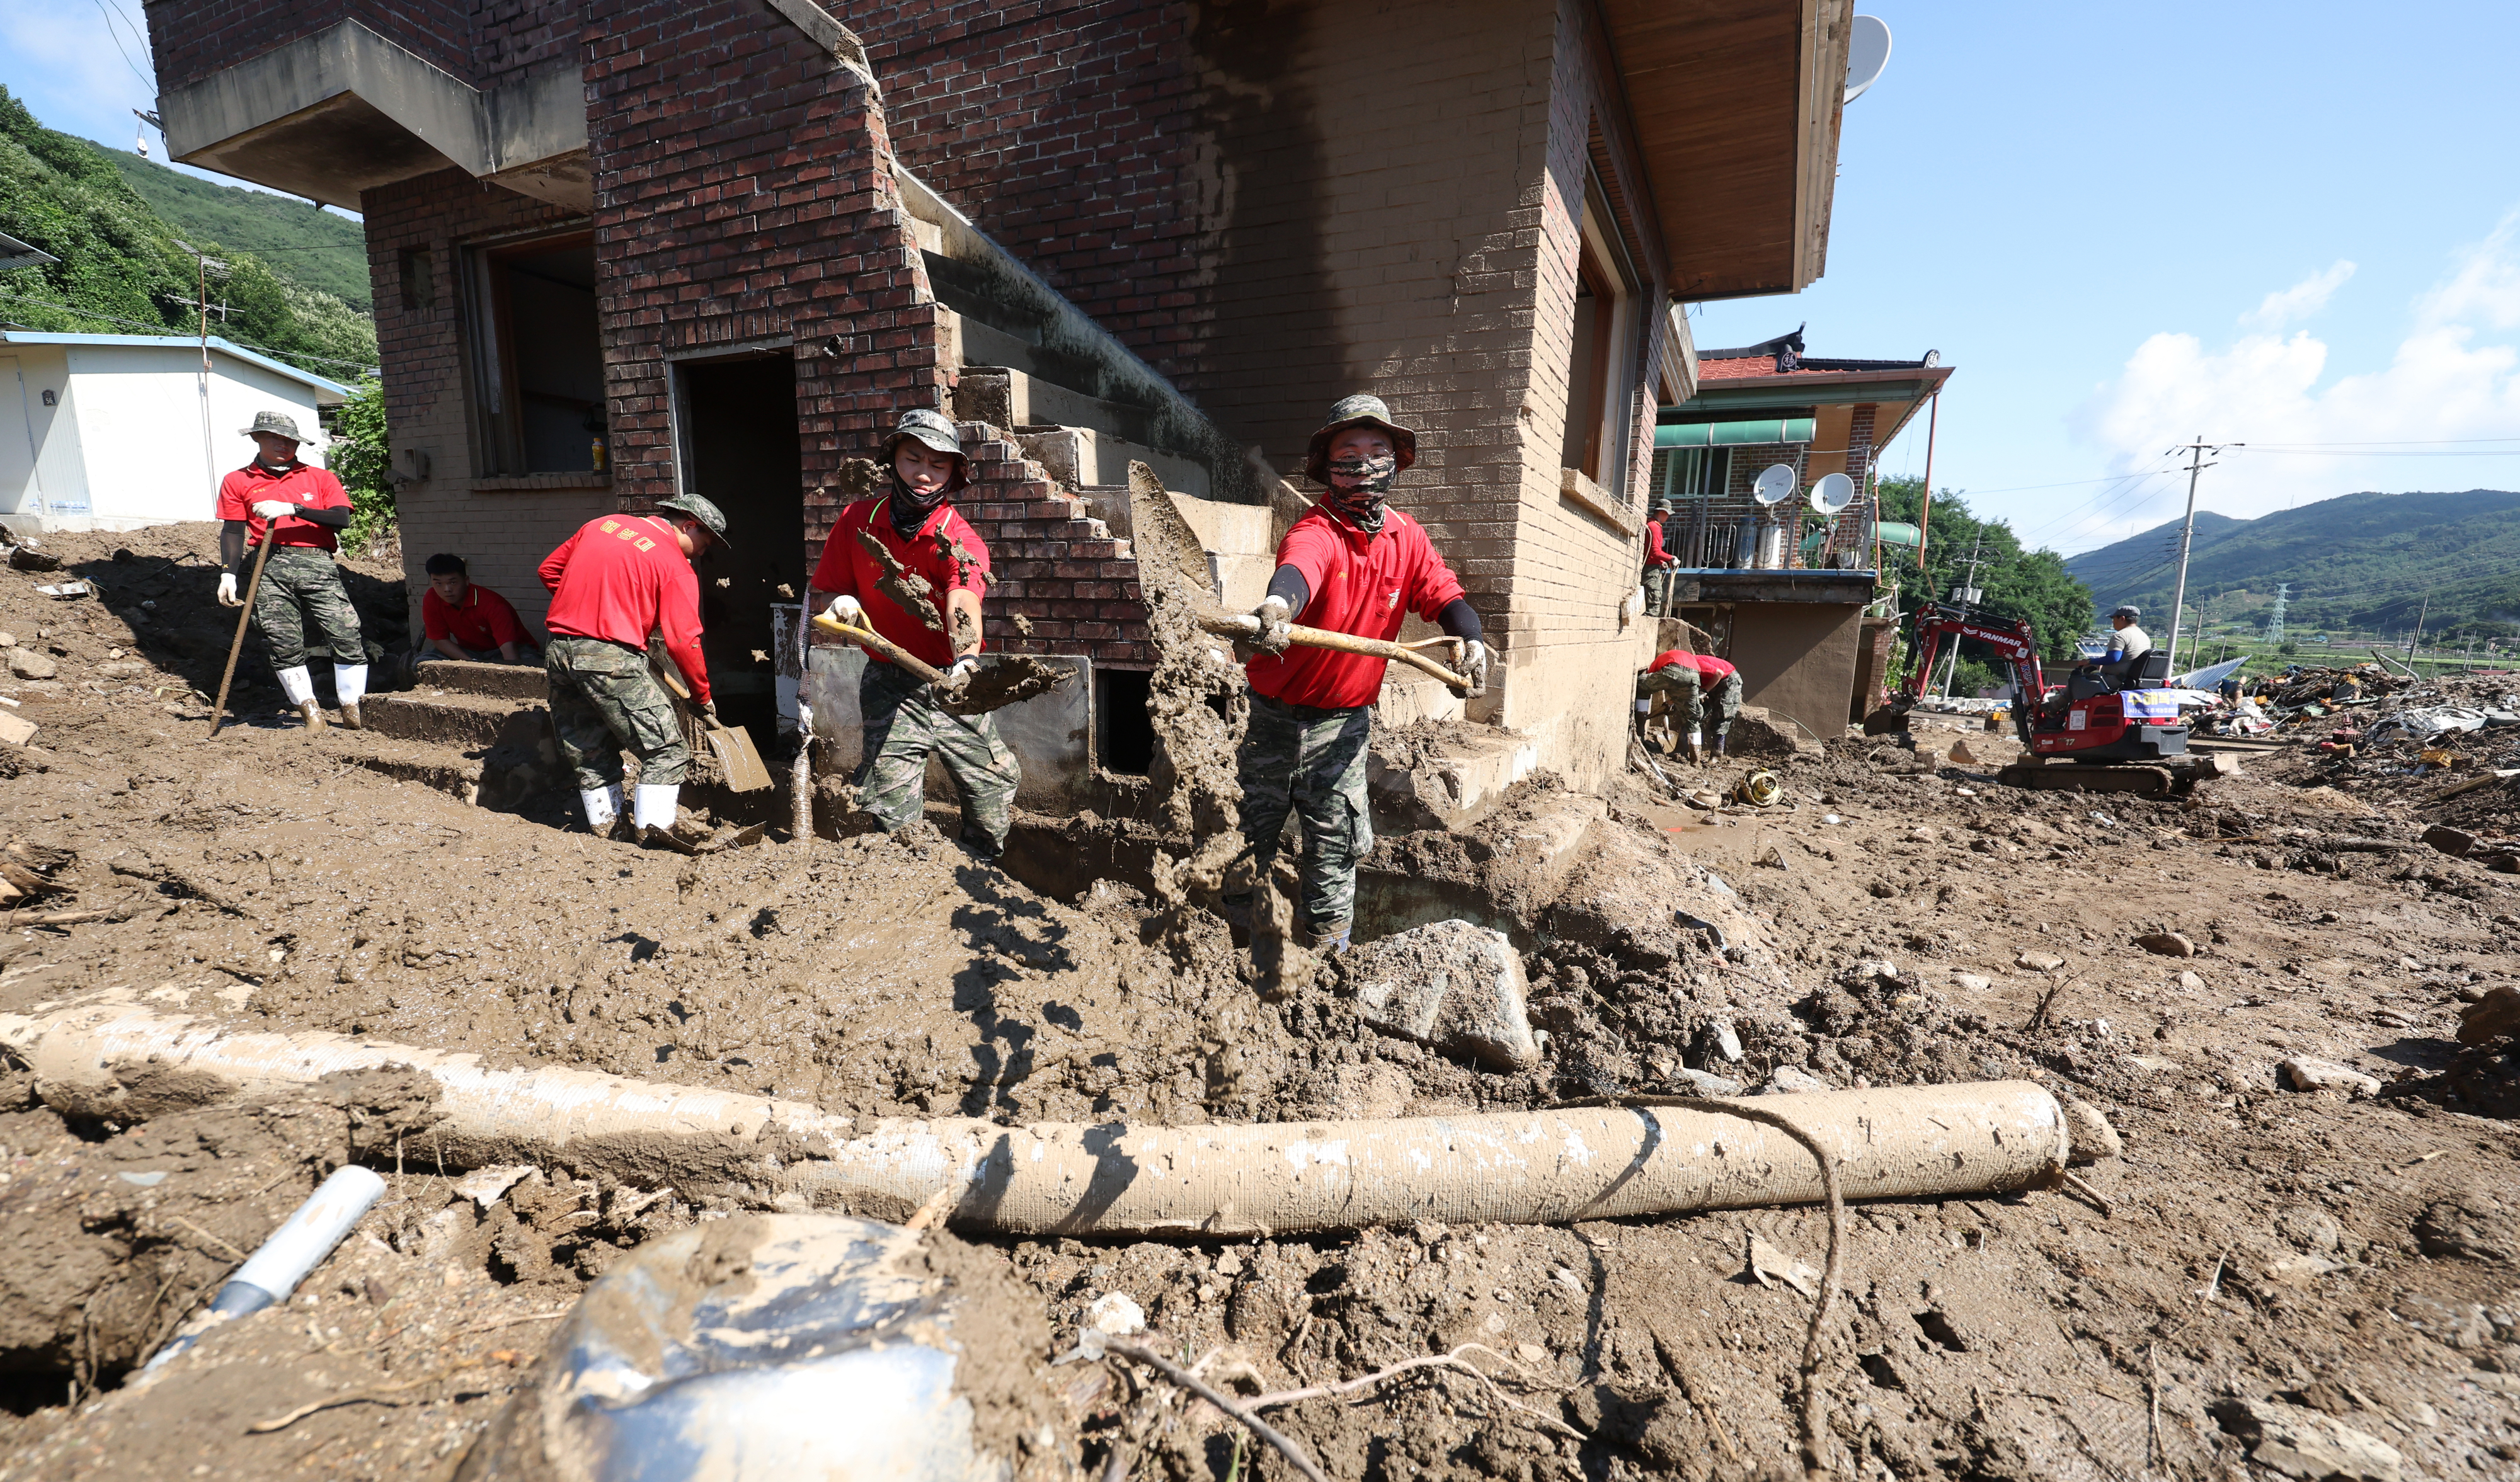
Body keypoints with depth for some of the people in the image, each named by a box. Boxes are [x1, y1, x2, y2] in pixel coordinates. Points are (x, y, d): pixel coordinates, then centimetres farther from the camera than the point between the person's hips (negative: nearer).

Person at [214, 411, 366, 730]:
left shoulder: (319, 478, 17)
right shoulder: (237, 482, 18)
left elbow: (342, 519, 2)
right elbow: (233, 531, 11)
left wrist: (291, 508, -9)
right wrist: (228, 574, 0)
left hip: (317, 564, -1)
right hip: (270, 567, 1)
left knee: (346, 634, -12)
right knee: (283, 642, -6)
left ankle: (352, 709, -4)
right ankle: (310, 710, 0)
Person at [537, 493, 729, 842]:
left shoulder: (601, 524, 15)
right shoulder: (676, 566, -4)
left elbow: (549, 570, 22)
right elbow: (683, 641, -9)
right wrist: (703, 696, 1)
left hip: (558, 653, 8)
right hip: (611, 659, -7)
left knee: (588, 750, 18)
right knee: (667, 748, -1)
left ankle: (604, 824, 24)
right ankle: (654, 828, -7)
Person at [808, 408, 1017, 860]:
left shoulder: (961, 541, -14)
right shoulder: (858, 520, -3)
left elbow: (963, 605, -35)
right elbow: (819, 593, 8)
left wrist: (966, 662, -56)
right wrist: (839, 602, -17)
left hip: (951, 680, -1)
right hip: (889, 685, 1)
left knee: (996, 793, 4)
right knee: (891, 818, -6)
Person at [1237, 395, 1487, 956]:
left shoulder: (1406, 538, 3)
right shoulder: (1316, 531, -17)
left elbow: (1441, 591, 0)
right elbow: (1299, 566, -40)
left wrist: (1470, 639, -22)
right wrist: (1278, 603, -63)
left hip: (1345, 720, 4)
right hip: (1278, 713, -3)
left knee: (1335, 841, 9)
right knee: (1253, 830, 10)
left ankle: (1328, 948, 27)